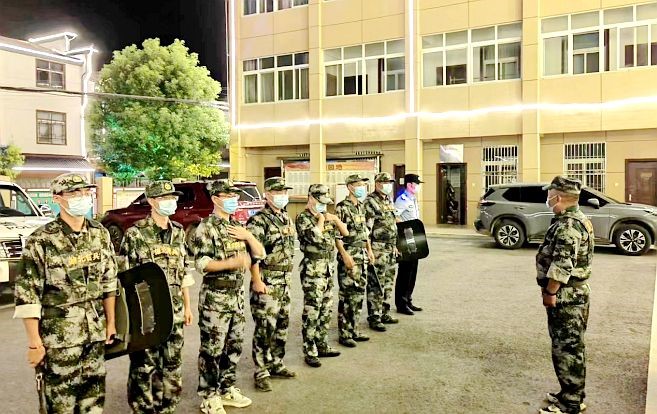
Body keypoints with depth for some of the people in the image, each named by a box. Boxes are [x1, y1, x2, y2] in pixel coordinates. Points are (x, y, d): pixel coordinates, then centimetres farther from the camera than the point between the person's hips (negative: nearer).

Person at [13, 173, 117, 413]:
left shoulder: (101, 234, 2)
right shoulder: (41, 240, -13)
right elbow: (27, 295, -12)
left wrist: (111, 322, 9)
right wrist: (34, 342, -13)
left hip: (95, 334, 5)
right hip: (57, 338, -4)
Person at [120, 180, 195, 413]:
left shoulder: (178, 232, 8)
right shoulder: (135, 233, -9)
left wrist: (187, 306, 14)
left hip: (174, 311, 5)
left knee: (173, 364, 14)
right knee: (144, 366, 5)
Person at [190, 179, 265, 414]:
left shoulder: (238, 226, 11)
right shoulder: (206, 227, -11)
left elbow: (260, 254, 10)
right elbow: (201, 264, -19)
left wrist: (247, 236, -7)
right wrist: (232, 263, -29)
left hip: (237, 295, 7)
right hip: (215, 297, -7)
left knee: (234, 346, 15)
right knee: (212, 348, 3)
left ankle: (227, 389, 30)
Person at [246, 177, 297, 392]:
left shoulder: (286, 219, 13)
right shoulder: (258, 221, -13)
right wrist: (257, 281, -22)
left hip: (285, 280, 8)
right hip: (267, 281, -8)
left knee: (282, 324, 14)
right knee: (265, 326, -3)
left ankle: (276, 364, 28)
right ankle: (261, 372, 7)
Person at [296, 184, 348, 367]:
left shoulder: (326, 217, 13)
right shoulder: (303, 218, -10)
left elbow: (345, 233, 15)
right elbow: (315, 237, -26)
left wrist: (335, 219, -1)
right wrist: (320, 220, -10)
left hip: (328, 269, 8)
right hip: (312, 271, -8)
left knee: (325, 311, 14)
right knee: (311, 312, -4)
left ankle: (322, 346, 26)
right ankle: (309, 352, 5)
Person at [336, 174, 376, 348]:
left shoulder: (361, 207, 13)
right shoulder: (342, 208, -12)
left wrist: (369, 250, 15)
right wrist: (345, 255, -21)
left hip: (362, 256, 8)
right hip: (349, 256, -8)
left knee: (359, 294, 13)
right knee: (347, 296, -2)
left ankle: (354, 330, 23)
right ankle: (344, 334, 7)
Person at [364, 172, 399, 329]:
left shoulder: (389, 201, 16)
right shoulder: (370, 202, -12)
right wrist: (368, 250, -19)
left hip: (390, 249, 9)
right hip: (378, 249, -9)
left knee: (388, 283, 15)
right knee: (376, 285, -3)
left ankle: (385, 313, 26)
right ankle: (374, 318, 5)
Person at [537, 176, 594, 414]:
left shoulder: (567, 225, -21)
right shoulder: (578, 220, 13)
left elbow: (562, 265, -26)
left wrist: (550, 292, -18)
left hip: (565, 296, -10)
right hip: (574, 293, 11)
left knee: (567, 349, -2)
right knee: (571, 347, 18)